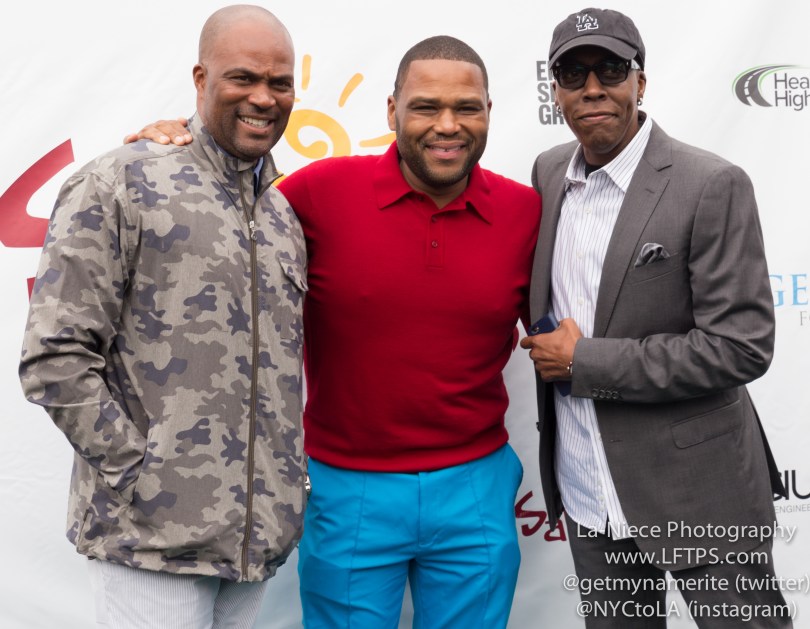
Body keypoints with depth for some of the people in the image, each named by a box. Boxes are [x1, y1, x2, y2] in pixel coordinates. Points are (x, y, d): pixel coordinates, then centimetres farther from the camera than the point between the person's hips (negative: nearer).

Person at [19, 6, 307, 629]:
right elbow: (55, 358, -12)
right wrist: (141, 470, -13)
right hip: (151, 531, -6)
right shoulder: (123, 184, -7)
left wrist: (287, 482, 9)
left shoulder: (284, 216, 13)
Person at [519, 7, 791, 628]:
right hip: (587, 494, 5)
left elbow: (741, 347, -20)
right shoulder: (549, 173, 3)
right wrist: (548, 354, 0)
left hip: (698, 495, -5)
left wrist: (584, 362, -18)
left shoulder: (714, 186, -15)